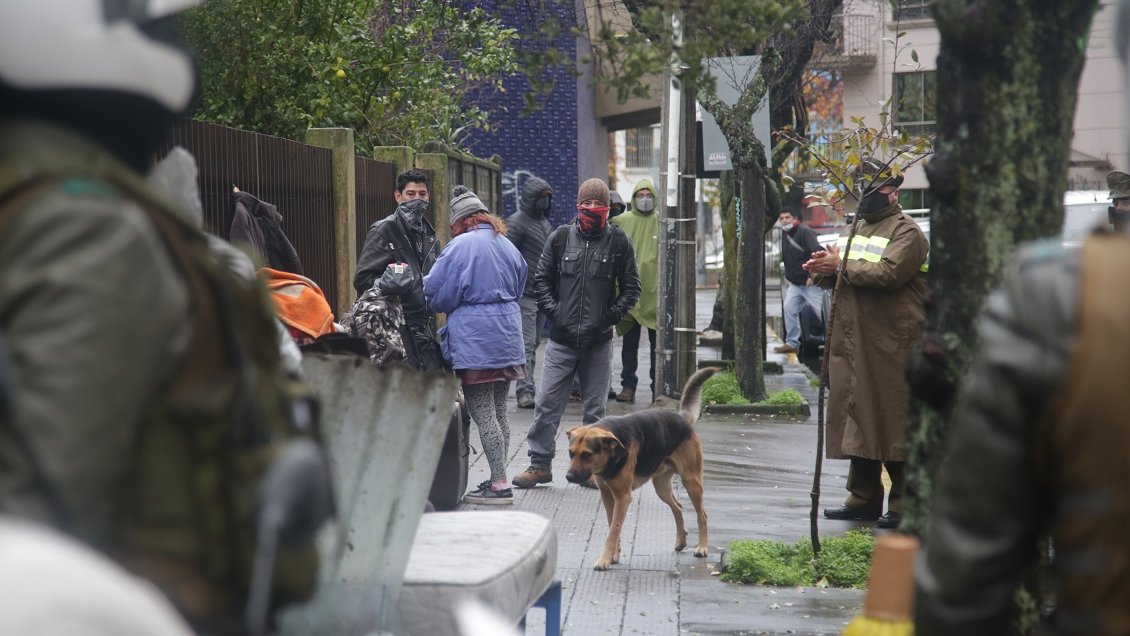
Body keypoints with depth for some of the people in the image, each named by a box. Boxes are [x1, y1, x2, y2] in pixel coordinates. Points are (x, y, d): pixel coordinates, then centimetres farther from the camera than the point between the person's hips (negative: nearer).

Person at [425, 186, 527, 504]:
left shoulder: (461, 246, -10)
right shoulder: (507, 245, 12)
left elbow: (436, 294, -7)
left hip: (475, 340, -8)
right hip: (507, 335, 8)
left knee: (483, 413, -4)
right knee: (498, 411, 14)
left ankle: (499, 484, -5)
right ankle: (498, 478, 18)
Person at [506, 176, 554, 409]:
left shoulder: (544, 222, 18)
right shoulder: (517, 222, -9)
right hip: (525, 294, -8)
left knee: (533, 343, 13)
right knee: (526, 343, -11)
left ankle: (527, 388, 19)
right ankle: (525, 390, -12)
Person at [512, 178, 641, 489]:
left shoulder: (618, 242, 3)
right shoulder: (560, 238, 4)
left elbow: (631, 288, 6)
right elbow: (541, 279, 9)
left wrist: (609, 317, -5)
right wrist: (554, 311, -4)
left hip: (599, 342, 0)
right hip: (561, 339, 0)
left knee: (595, 408, 8)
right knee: (547, 404, -1)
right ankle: (539, 464, 8)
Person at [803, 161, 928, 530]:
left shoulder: (906, 232, -6)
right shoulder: (855, 229, 21)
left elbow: (888, 273, -22)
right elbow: (834, 276, 22)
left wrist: (842, 266, -15)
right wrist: (824, 268, -2)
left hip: (891, 346, -8)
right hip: (851, 342, 8)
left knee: (893, 424, -5)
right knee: (858, 421, 11)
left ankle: (904, 505, 2)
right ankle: (863, 500, 19)